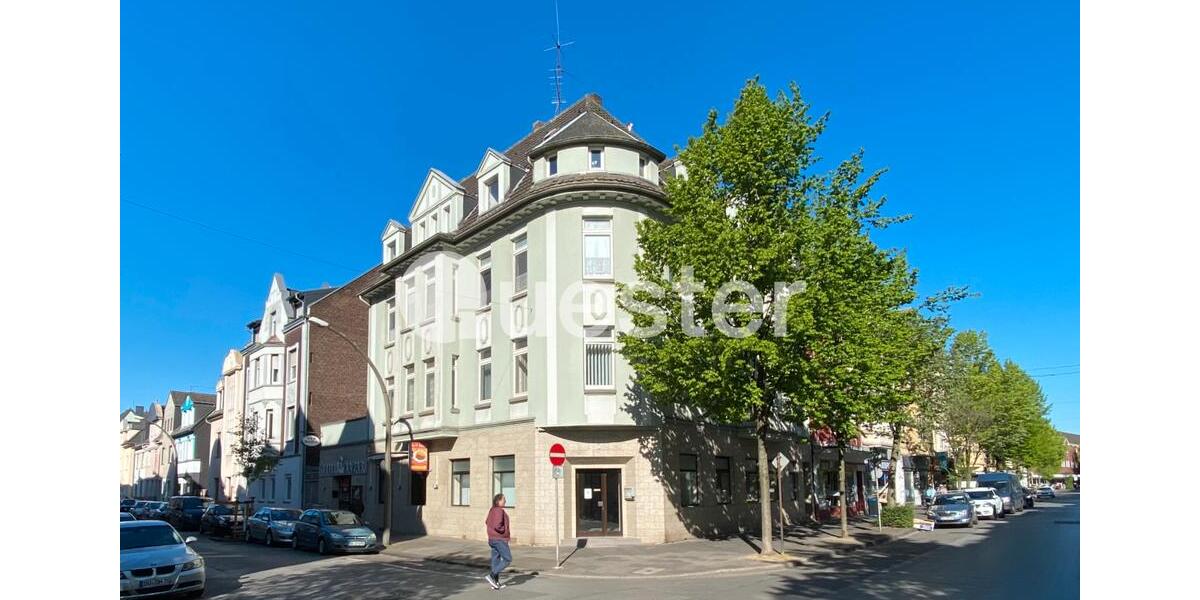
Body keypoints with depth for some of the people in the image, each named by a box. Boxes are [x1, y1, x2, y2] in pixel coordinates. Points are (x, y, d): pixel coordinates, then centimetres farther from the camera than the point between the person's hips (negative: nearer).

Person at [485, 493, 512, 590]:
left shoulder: (492, 510, 9)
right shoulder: (499, 510, -20)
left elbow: (488, 522, 21)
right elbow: (497, 526, -29)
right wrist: (505, 532, -11)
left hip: (492, 539, 9)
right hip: (500, 539, -9)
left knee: (496, 560, 12)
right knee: (508, 560, -2)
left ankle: (496, 583, 16)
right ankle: (491, 576, -7)